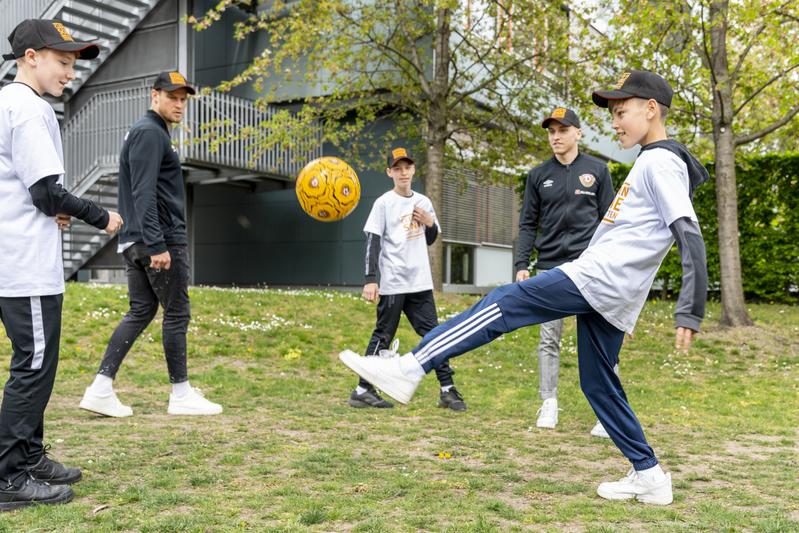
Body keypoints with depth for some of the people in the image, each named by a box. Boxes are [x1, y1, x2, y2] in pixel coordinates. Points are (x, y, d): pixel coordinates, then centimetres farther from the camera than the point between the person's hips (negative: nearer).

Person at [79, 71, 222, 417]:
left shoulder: (145, 132, 21)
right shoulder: (150, 132, -10)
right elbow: (143, 194, -20)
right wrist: (157, 245, -25)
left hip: (134, 243, 10)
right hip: (162, 240, -10)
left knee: (140, 312, 10)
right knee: (177, 314, -1)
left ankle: (101, 389, 6)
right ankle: (181, 395, 8)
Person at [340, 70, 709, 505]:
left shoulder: (662, 163, -6)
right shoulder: (650, 164, 24)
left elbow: (691, 237, -15)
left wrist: (690, 313, -21)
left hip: (599, 276, -10)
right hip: (605, 292, 10)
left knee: (503, 304, -14)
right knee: (598, 384, 13)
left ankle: (410, 368, -20)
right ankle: (649, 476, 19)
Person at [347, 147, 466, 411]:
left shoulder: (423, 202, 12)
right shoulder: (383, 203, -4)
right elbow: (372, 243, -8)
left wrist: (430, 223, -1)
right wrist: (371, 280, -16)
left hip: (420, 283, 5)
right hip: (393, 283, -5)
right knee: (383, 337, -1)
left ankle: (447, 390, 13)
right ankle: (362, 390, 8)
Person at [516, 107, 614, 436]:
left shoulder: (597, 170, 6)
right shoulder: (538, 175, 10)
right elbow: (528, 224, 10)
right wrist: (522, 265, 1)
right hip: (549, 267, 2)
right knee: (549, 339, 4)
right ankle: (549, 403, 12)